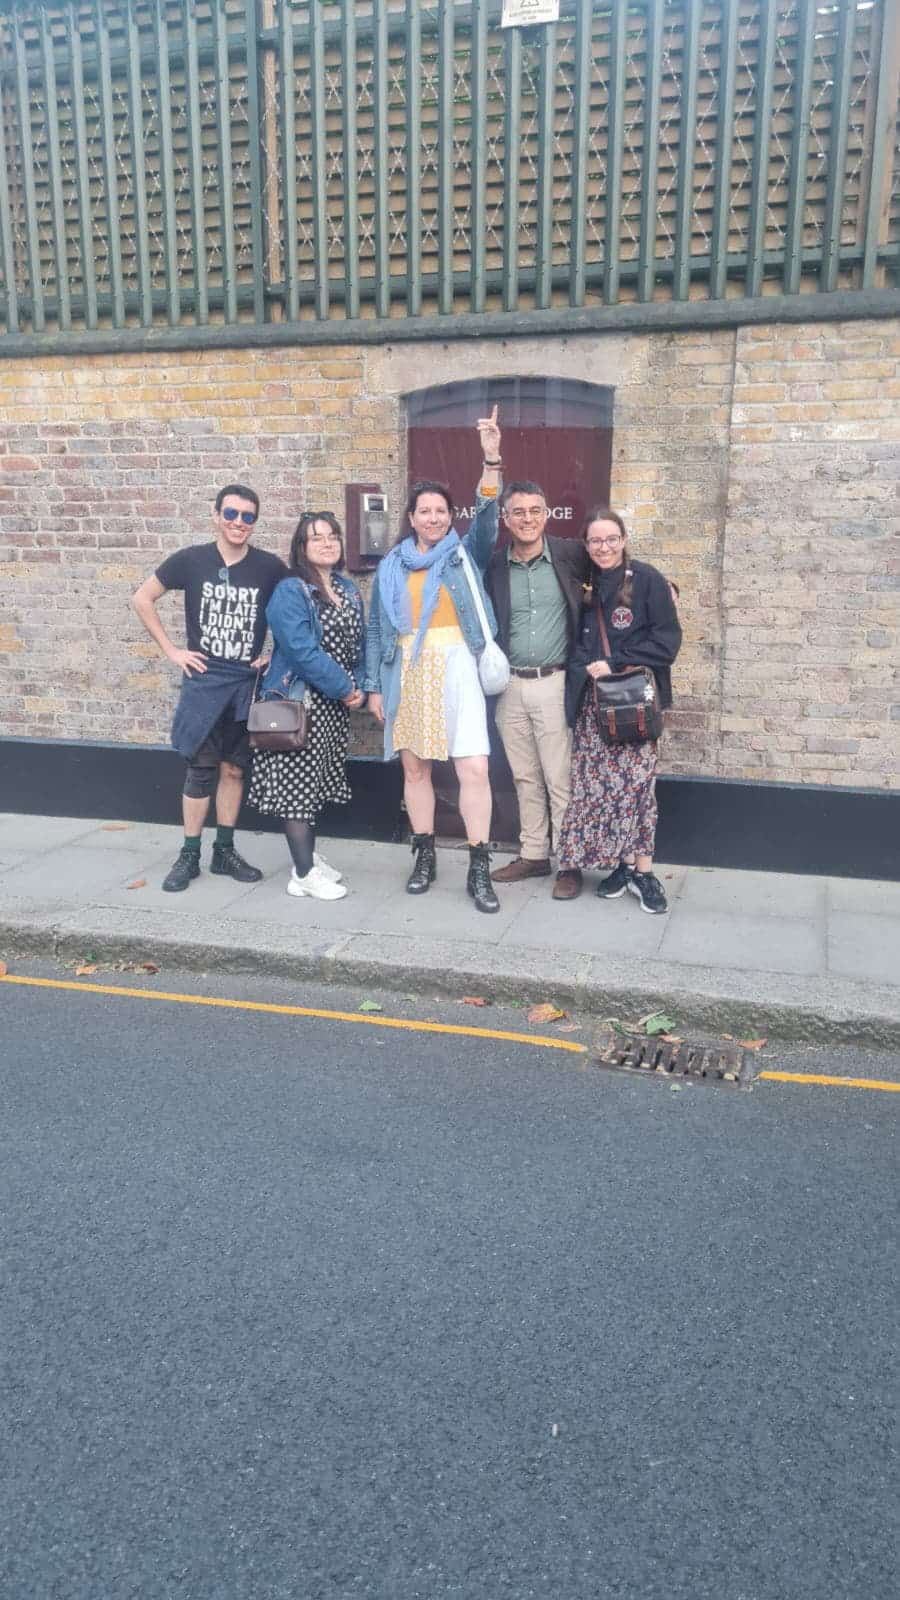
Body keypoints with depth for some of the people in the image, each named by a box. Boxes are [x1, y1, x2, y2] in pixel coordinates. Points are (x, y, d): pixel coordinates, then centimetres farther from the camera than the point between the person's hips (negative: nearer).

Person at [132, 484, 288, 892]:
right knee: (201, 769, 1)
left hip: (247, 683, 2)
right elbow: (142, 598, 4)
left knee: (233, 769, 10)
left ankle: (225, 851, 21)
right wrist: (171, 650, -2)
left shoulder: (270, 567, -3)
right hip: (203, 680, -2)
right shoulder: (191, 560, -4)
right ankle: (189, 855, 11)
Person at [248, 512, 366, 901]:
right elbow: (302, 651, -21)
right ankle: (304, 874, -1)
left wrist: (358, 687, -2)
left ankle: (307, 857, 27)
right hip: (301, 701, -7)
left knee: (316, 780, 15)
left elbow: (358, 643, 14)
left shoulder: (348, 589, 12)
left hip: (335, 705, 8)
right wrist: (345, 689, -16)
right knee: (298, 782, -5)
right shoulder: (290, 592, -13)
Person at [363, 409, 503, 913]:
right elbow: (377, 629, 12)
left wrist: (491, 460, -26)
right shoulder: (392, 566, 11)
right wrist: (375, 685, 8)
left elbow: (488, 516, -12)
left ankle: (480, 869, -2)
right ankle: (425, 856, 23)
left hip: (456, 668, -3)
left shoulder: (466, 554, 5)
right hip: (407, 673, 3)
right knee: (415, 767, 9)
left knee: (475, 768, -9)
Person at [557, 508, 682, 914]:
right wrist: (584, 668, 1)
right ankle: (623, 865, 13)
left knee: (636, 782, -7)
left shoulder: (647, 580, -4)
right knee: (598, 784, 1)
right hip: (592, 701, 4)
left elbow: (667, 640, -8)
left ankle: (643, 870, 3)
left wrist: (614, 664, -12)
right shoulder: (584, 585, 11)